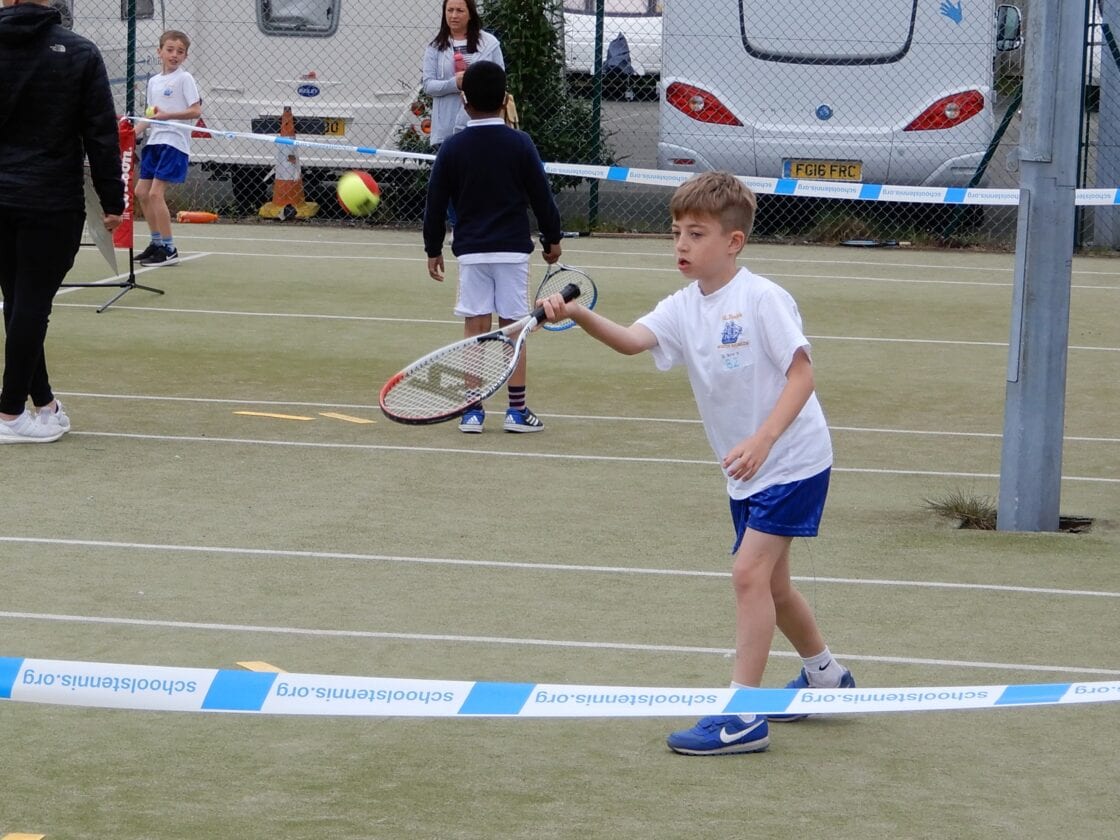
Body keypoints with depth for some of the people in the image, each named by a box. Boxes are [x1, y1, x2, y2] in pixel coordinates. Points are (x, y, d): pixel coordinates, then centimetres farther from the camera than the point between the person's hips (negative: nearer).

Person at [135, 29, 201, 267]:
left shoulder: (184, 79, -6)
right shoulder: (154, 81, 15)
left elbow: (196, 111, -13)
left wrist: (167, 115, -23)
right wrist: (134, 132, 9)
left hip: (174, 142, -8)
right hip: (154, 141, 8)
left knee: (156, 193, -14)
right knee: (141, 192, 8)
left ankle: (169, 249, -9)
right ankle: (157, 242, 21)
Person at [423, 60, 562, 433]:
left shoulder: (452, 148, -1)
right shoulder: (519, 144, -4)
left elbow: (436, 203, 3)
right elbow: (542, 196, 1)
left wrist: (434, 249, 14)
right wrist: (552, 239, 14)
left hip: (470, 250, 1)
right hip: (513, 248, -1)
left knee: (475, 329, 4)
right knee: (512, 328, 4)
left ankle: (472, 410, 3)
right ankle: (517, 410, 5)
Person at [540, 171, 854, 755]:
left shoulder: (762, 300, -17)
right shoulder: (683, 309, 1)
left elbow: (801, 375, -19)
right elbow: (632, 340, -16)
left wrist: (762, 440, -32)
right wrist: (579, 317, -36)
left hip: (792, 460, -8)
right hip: (747, 470, 8)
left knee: (749, 572, -17)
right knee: (769, 583, 19)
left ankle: (743, 715, -17)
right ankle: (825, 676, 42)